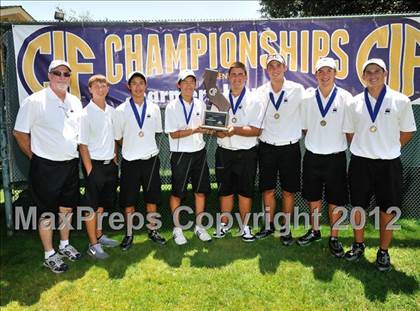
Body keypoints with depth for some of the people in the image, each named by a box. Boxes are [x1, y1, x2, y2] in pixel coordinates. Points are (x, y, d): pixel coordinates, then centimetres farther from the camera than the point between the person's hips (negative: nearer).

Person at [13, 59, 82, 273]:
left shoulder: (75, 102, 7)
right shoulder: (34, 101, -11)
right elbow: (20, 134, -7)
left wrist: (74, 155, 11)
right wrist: (36, 157, -2)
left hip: (71, 165, 6)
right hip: (46, 167, -5)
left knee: (67, 208, 17)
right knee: (47, 213, 5)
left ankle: (64, 245, 34)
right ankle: (49, 255, 19)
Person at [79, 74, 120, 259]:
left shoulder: (111, 111, 6)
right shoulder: (86, 114, -11)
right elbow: (82, 145, -12)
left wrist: (115, 159, 10)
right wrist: (90, 170, -14)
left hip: (110, 164, 6)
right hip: (95, 164, -6)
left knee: (103, 204, 18)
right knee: (92, 207, 4)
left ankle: (99, 236, 33)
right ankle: (93, 245, 15)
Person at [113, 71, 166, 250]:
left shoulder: (154, 108, 3)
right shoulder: (121, 110, -4)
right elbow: (118, 137, 2)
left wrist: (146, 146, 8)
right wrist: (131, 147, 4)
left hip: (151, 159, 2)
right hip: (130, 161, -2)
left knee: (152, 197, 10)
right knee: (129, 200, 6)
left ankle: (152, 230, 26)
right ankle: (129, 234, 21)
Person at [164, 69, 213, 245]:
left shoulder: (200, 105, 7)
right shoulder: (172, 107, -7)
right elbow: (173, 134, -12)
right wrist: (195, 130, -23)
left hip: (199, 152, 5)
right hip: (180, 155, -4)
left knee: (200, 191, 10)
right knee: (177, 193, 4)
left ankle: (199, 226, 25)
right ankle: (177, 229, 21)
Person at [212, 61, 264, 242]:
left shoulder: (254, 101, -2)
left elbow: (256, 130, -11)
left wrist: (235, 130, -24)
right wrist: (219, 132, -16)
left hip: (246, 153, -2)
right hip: (224, 152, 2)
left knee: (245, 191, 7)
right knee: (225, 190, 10)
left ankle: (245, 226, 22)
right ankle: (224, 224, 25)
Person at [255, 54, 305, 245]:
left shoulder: (297, 90, -5)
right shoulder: (260, 92, 1)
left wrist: (300, 133, 0)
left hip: (290, 147, -2)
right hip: (266, 147, 2)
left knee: (288, 191, 7)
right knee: (267, 190, 9)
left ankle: (286, 228, 22)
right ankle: (269, 225, 26)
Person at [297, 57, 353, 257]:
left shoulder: (345, 98, -7)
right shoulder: (307, 98, 2)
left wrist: (339, 143, -1)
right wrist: (313, 142, 5)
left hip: (335, 157, -2)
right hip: (312, 156, 3)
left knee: (335, 200, 7)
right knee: (313, 197, 14)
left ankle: (334, 238, 23)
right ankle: (314, 231, 32)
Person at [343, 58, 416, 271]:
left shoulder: (400, 101, -4)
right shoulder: (355, 103, 2)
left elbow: (407, 133, 4)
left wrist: (388, 148, 2)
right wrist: (364, 148, 5)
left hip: (388, 163, -1)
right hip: (360, 162, 2)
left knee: (387, 210, 7)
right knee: (358, 206, 11)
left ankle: (383, 252, 24)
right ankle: (358, 245, 31)